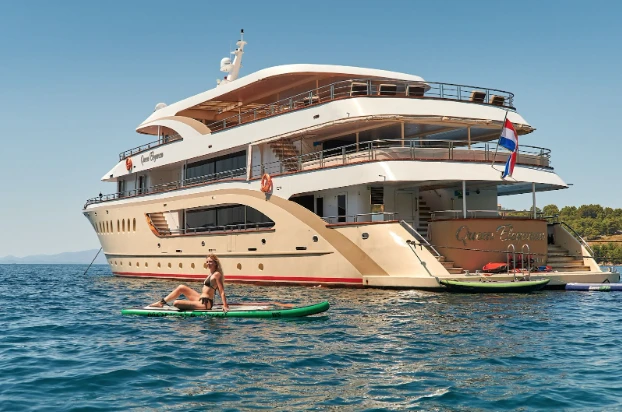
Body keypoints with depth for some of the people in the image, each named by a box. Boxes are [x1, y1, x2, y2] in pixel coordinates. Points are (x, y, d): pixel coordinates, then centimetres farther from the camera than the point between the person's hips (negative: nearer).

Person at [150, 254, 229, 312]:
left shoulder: (217, 274, -13)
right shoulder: (211, 274, 15)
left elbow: (222, 292, -16)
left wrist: (225, 306, -21)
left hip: (205, 304, -9)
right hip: (201, 299, 9)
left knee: (176, 303, -11)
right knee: (181, 287, 9)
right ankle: (162, 302, 13)